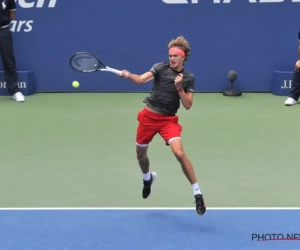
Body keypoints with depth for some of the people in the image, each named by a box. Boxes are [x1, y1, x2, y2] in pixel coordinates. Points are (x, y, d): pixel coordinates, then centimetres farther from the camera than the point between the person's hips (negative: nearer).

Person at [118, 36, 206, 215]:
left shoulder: (189, 78, -2)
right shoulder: (160, 68, -3)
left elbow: (188, 105, -6)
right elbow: (141, 80, -17)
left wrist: (179, 87, -19)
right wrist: (128, 75, -37)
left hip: (168, 119, -2)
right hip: (148, 116, 2)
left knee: (179, 153, -22)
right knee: (141, 154, 15)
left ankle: (197, 194, -13)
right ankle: (148, 178, 51)